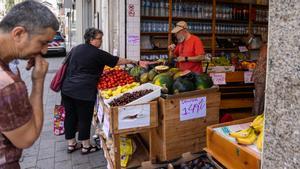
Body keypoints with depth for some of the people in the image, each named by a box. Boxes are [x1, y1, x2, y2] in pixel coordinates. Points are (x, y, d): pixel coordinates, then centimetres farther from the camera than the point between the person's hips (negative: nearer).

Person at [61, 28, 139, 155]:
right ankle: (86, 146, 19)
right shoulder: (98, 54, -7)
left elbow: (67, 65, 21)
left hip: (67, 89, 7)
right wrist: (133, 62, 7)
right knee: (85, 118, 5)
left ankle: (71, 144, 28)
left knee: (70, 116, 14)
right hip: (84, 91, -7)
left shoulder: (75, 49, 12)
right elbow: (117, 61, -2)